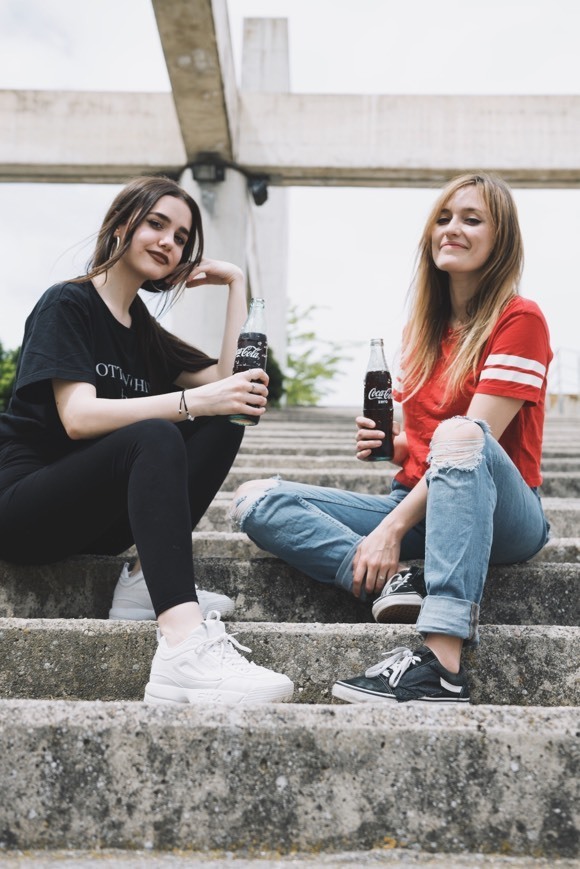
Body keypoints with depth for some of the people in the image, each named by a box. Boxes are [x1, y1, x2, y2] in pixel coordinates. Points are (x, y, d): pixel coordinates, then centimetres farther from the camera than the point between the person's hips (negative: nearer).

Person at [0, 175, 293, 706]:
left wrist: (236, 284, 5)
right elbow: (77, 416, -20)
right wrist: (193, 401, -28)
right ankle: (184, 650, -49)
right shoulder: (67, 305, -4)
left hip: (89, 512, 7)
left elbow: (229, 382, 3)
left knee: (223, 423, -8)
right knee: (153, 437, -34)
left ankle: (147, 581, -17)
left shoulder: (144, 331, 16)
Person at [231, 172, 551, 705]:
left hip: (501, 516, -5)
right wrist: (389, 445, -4)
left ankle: (443, 665, -44)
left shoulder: (519, 320, -5)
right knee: (256, 502, -11)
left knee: (460, 434, -40)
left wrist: (393, 526, -22)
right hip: (415, 505, 6)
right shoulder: (423, 328, 15)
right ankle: (402, 582, -29)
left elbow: (473, 439, -16)